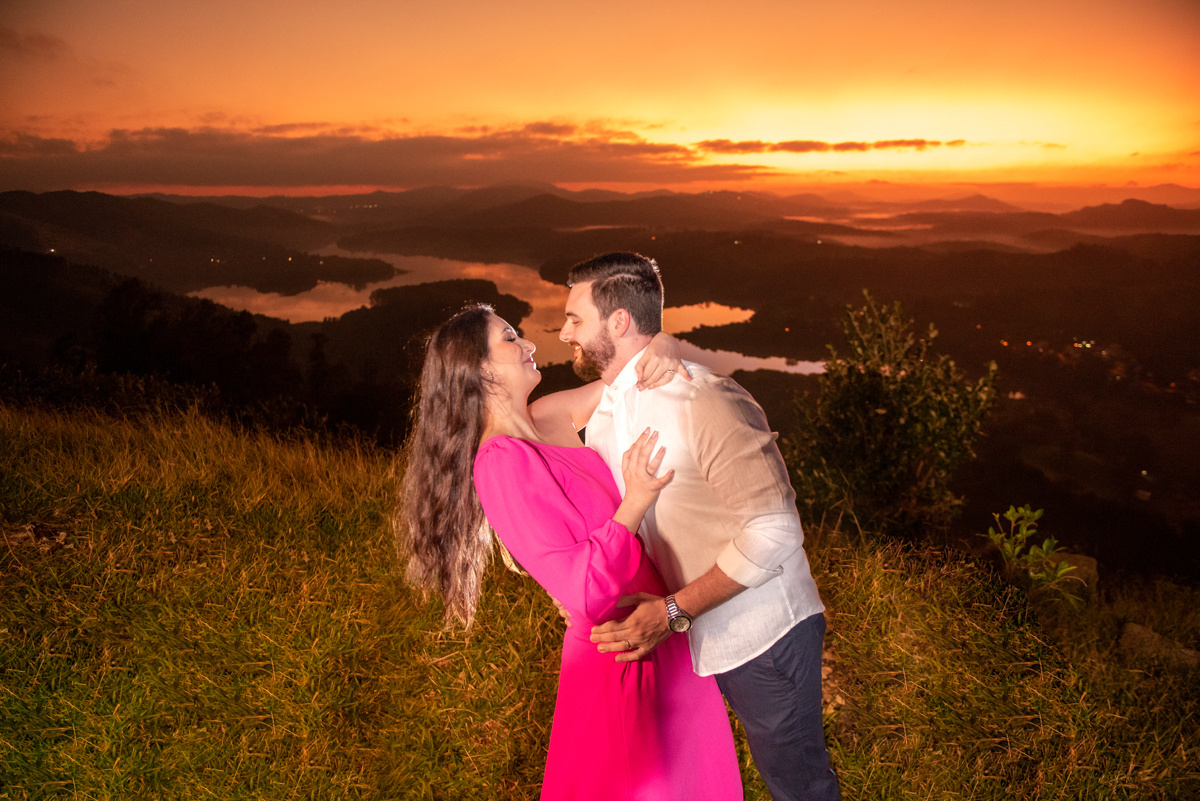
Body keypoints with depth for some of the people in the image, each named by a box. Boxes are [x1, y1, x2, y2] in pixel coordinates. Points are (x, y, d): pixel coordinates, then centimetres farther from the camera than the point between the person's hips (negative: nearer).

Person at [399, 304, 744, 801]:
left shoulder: (548, 420, 2)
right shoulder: (502, 462, -22)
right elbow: (583, 594, -26)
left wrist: (658, 351, -9)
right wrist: (634, 504, -30)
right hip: (620, 665, -8)